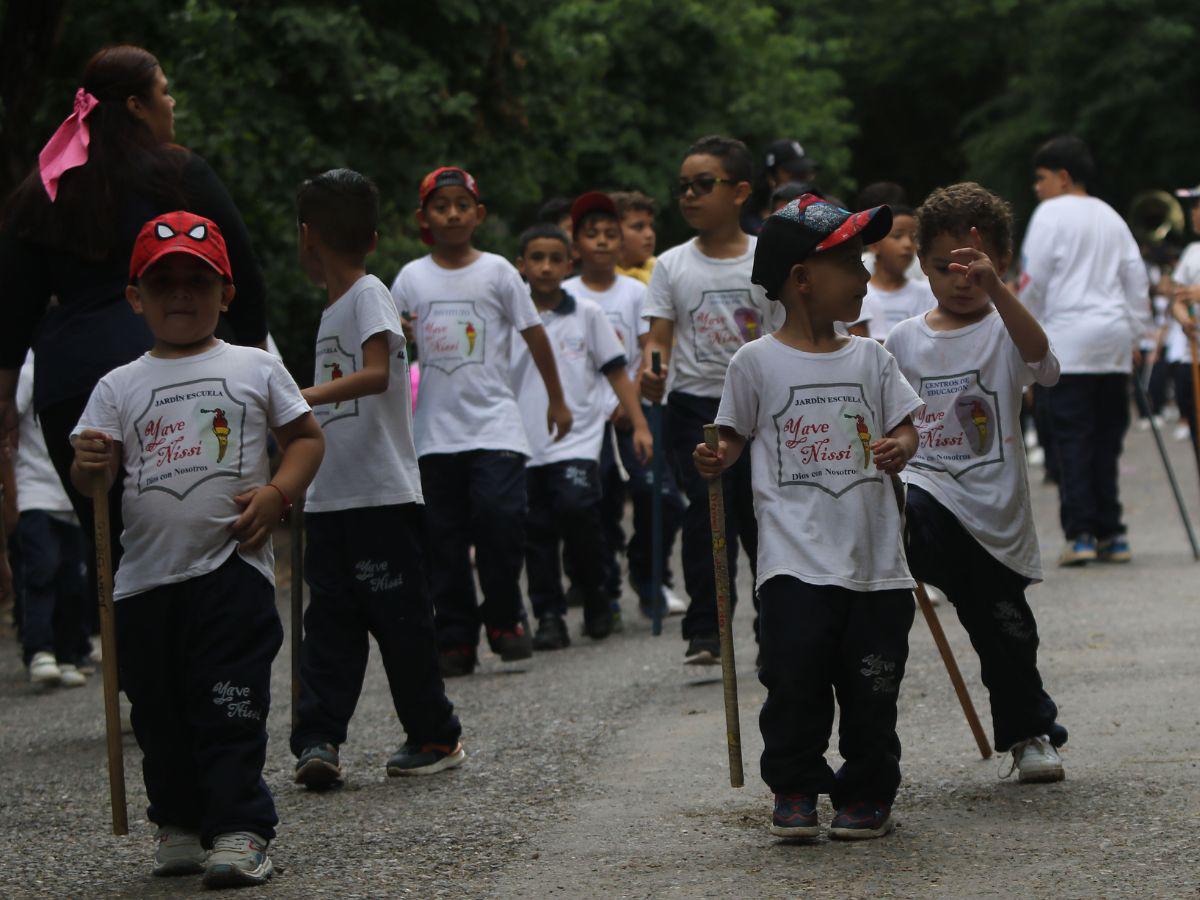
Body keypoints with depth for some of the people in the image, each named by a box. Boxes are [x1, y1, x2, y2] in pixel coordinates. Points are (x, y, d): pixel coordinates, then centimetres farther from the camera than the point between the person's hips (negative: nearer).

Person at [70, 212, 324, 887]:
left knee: (231, 709, -7)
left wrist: (278, 492, -6)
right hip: (148, 573, 3)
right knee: (159, 713, 9)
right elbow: (92, 474, 5)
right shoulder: (121, 386, 9)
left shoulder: (255, 368, 6)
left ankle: (240, 831, -5)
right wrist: (90, 464, -19)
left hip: (234, 569, -3)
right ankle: (180, 823, 23)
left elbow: (307, 437, 10)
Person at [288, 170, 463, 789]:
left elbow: (377, 374, -26)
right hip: (329, 498, 8)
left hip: (382, 493, -8)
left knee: (399, 617, 0)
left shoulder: (369, 295, -9)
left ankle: (436, 735, 9)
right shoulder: (332, 308, 18)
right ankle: (317, 738, -5)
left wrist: (303, 397, -35)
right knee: (329, 620, 0)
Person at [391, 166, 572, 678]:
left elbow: (534, 335, 9)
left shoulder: (496, 272, 2)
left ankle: (504, 617, 3)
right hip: (436, 428, 2)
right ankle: (455, 638, 8)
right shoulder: (411, 278, 6)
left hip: (493, 424, -2)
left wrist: (556, 399, 12)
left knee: (499, 515, -17)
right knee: (444, 535, 1)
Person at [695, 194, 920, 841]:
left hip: (875, 561, 3)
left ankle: (867, 793, 19)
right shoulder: (757, 361, 2)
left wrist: (899, 446, -11)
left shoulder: (870, 358, 9)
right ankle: (794, 792, 9)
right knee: (795, 682, -8)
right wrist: (715, 461, -11)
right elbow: (736, 434, 10)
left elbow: (903, 425, 11)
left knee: (871, 686, 5)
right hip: (796, 560, -3)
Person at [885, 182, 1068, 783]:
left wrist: (995, 287, -39)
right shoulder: (903, 340, 9)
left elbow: (1042, 361, -27)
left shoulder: (1006, 329, -3)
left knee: (1006, 629, 9)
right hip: (925, 490, 1)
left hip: (995, 512, -1)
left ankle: (1030, 733, 35)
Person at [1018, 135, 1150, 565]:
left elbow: (1034, 281, -4)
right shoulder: (1111, 217, 16)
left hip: (1069, 340, -6)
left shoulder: (1051, 214, -2)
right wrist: (1133, 332, 19)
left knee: (1073, 440, -6)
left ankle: (1080, 534, -12)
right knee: (1107, 440, 8)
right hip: (1114, 343, 6)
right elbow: (1137, 280, 15)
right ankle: (1111, 534, 6)